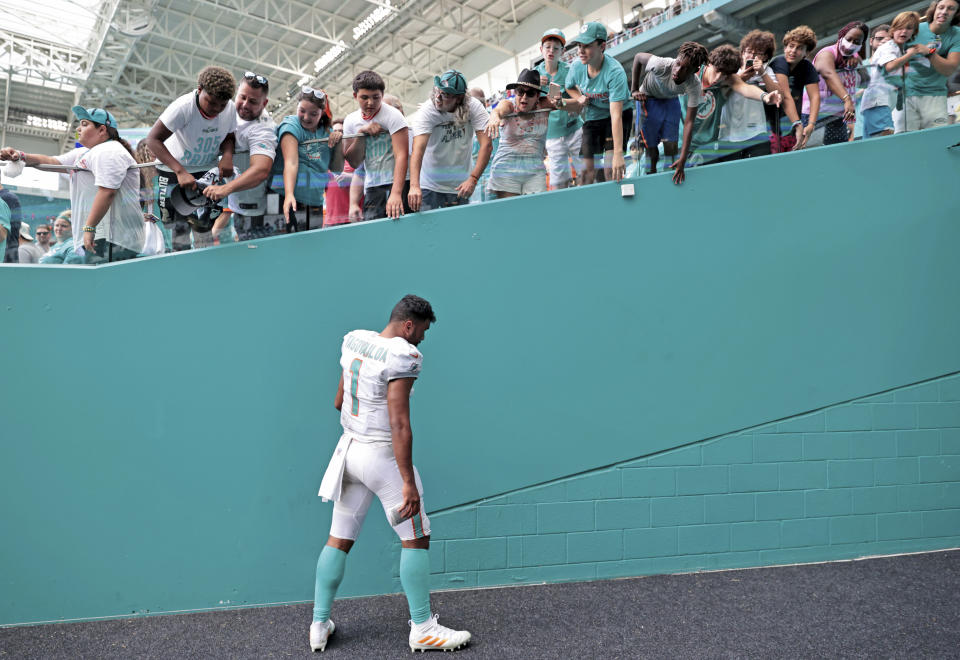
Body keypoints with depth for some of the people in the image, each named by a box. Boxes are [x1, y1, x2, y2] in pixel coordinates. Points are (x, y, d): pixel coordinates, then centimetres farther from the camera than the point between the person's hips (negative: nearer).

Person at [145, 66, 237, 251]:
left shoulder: (230, 108, -15)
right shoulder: (183, 107, -29)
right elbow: (152, 140, -33)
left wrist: (228, 155, -22)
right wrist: (180, 172, -44)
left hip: (208, 170, 4)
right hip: (174, 171, -3)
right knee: (178, 226, -1)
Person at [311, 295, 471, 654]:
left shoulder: (354, 341, 5)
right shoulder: (402, 357, -19)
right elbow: (399, 425, -23)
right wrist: (408, 483, -20)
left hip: (350, 449, 8)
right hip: (383, 455, -8)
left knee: (339, 539, 15)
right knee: (416, 539, 6)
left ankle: (319, 625, 24)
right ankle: (422, 628, 16)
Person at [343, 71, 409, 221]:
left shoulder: (392, 115, -9)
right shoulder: (351, 121, 7)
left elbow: (401, 155, -20)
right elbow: (354, 162, 6)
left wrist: (396, 193, -32)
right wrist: (362, 133, -10)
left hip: (398, 182, -5)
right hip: (372, 186, 5)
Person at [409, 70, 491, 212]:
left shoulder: (473, 107, -11)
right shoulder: (426, 111, -17)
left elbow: (486, 145, -16)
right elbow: (418, 149, -30)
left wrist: (473, 179, -27)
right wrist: (414, 186, -44)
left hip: (460, 186, 2)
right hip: (429, 186, -2)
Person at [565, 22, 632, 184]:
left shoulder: (615, 71, -31)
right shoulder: (577, 66, -15)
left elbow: (616, 115, -38)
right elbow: (569, 87, 11)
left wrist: (618, 153, -45)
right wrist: (580, 98, -13)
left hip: (621, 114, -4)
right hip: (592, 117, 4)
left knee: (611, 171, -17)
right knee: (587, 171, -2)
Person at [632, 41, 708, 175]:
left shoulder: (694, 86, -32)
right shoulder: (661, 65, -40)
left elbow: (689, 122, -29)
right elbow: (638, 57, -18)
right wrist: (635, 89, -16)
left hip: (671, 100, 2)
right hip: (648, 99, -2)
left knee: (671, 145, -5)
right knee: (651, 145, -3)